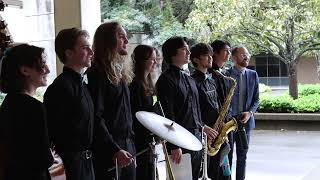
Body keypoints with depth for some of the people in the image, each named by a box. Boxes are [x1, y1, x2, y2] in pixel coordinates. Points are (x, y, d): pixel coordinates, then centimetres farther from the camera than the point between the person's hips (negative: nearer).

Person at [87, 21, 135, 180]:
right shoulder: (97, 74, -12)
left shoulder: (120, 73, 13)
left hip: (126, 147, 8)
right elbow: (96, 118, -17)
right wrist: (114, 150, -21)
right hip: (108, 153, -8)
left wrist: (131, 145, 14)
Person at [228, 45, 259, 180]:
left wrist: (250, 112, -8)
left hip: (245, 121, 3)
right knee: (227, 155, 1)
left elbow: (256, 99, 9)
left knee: (242, 156, 9)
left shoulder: (253, 75, 7)